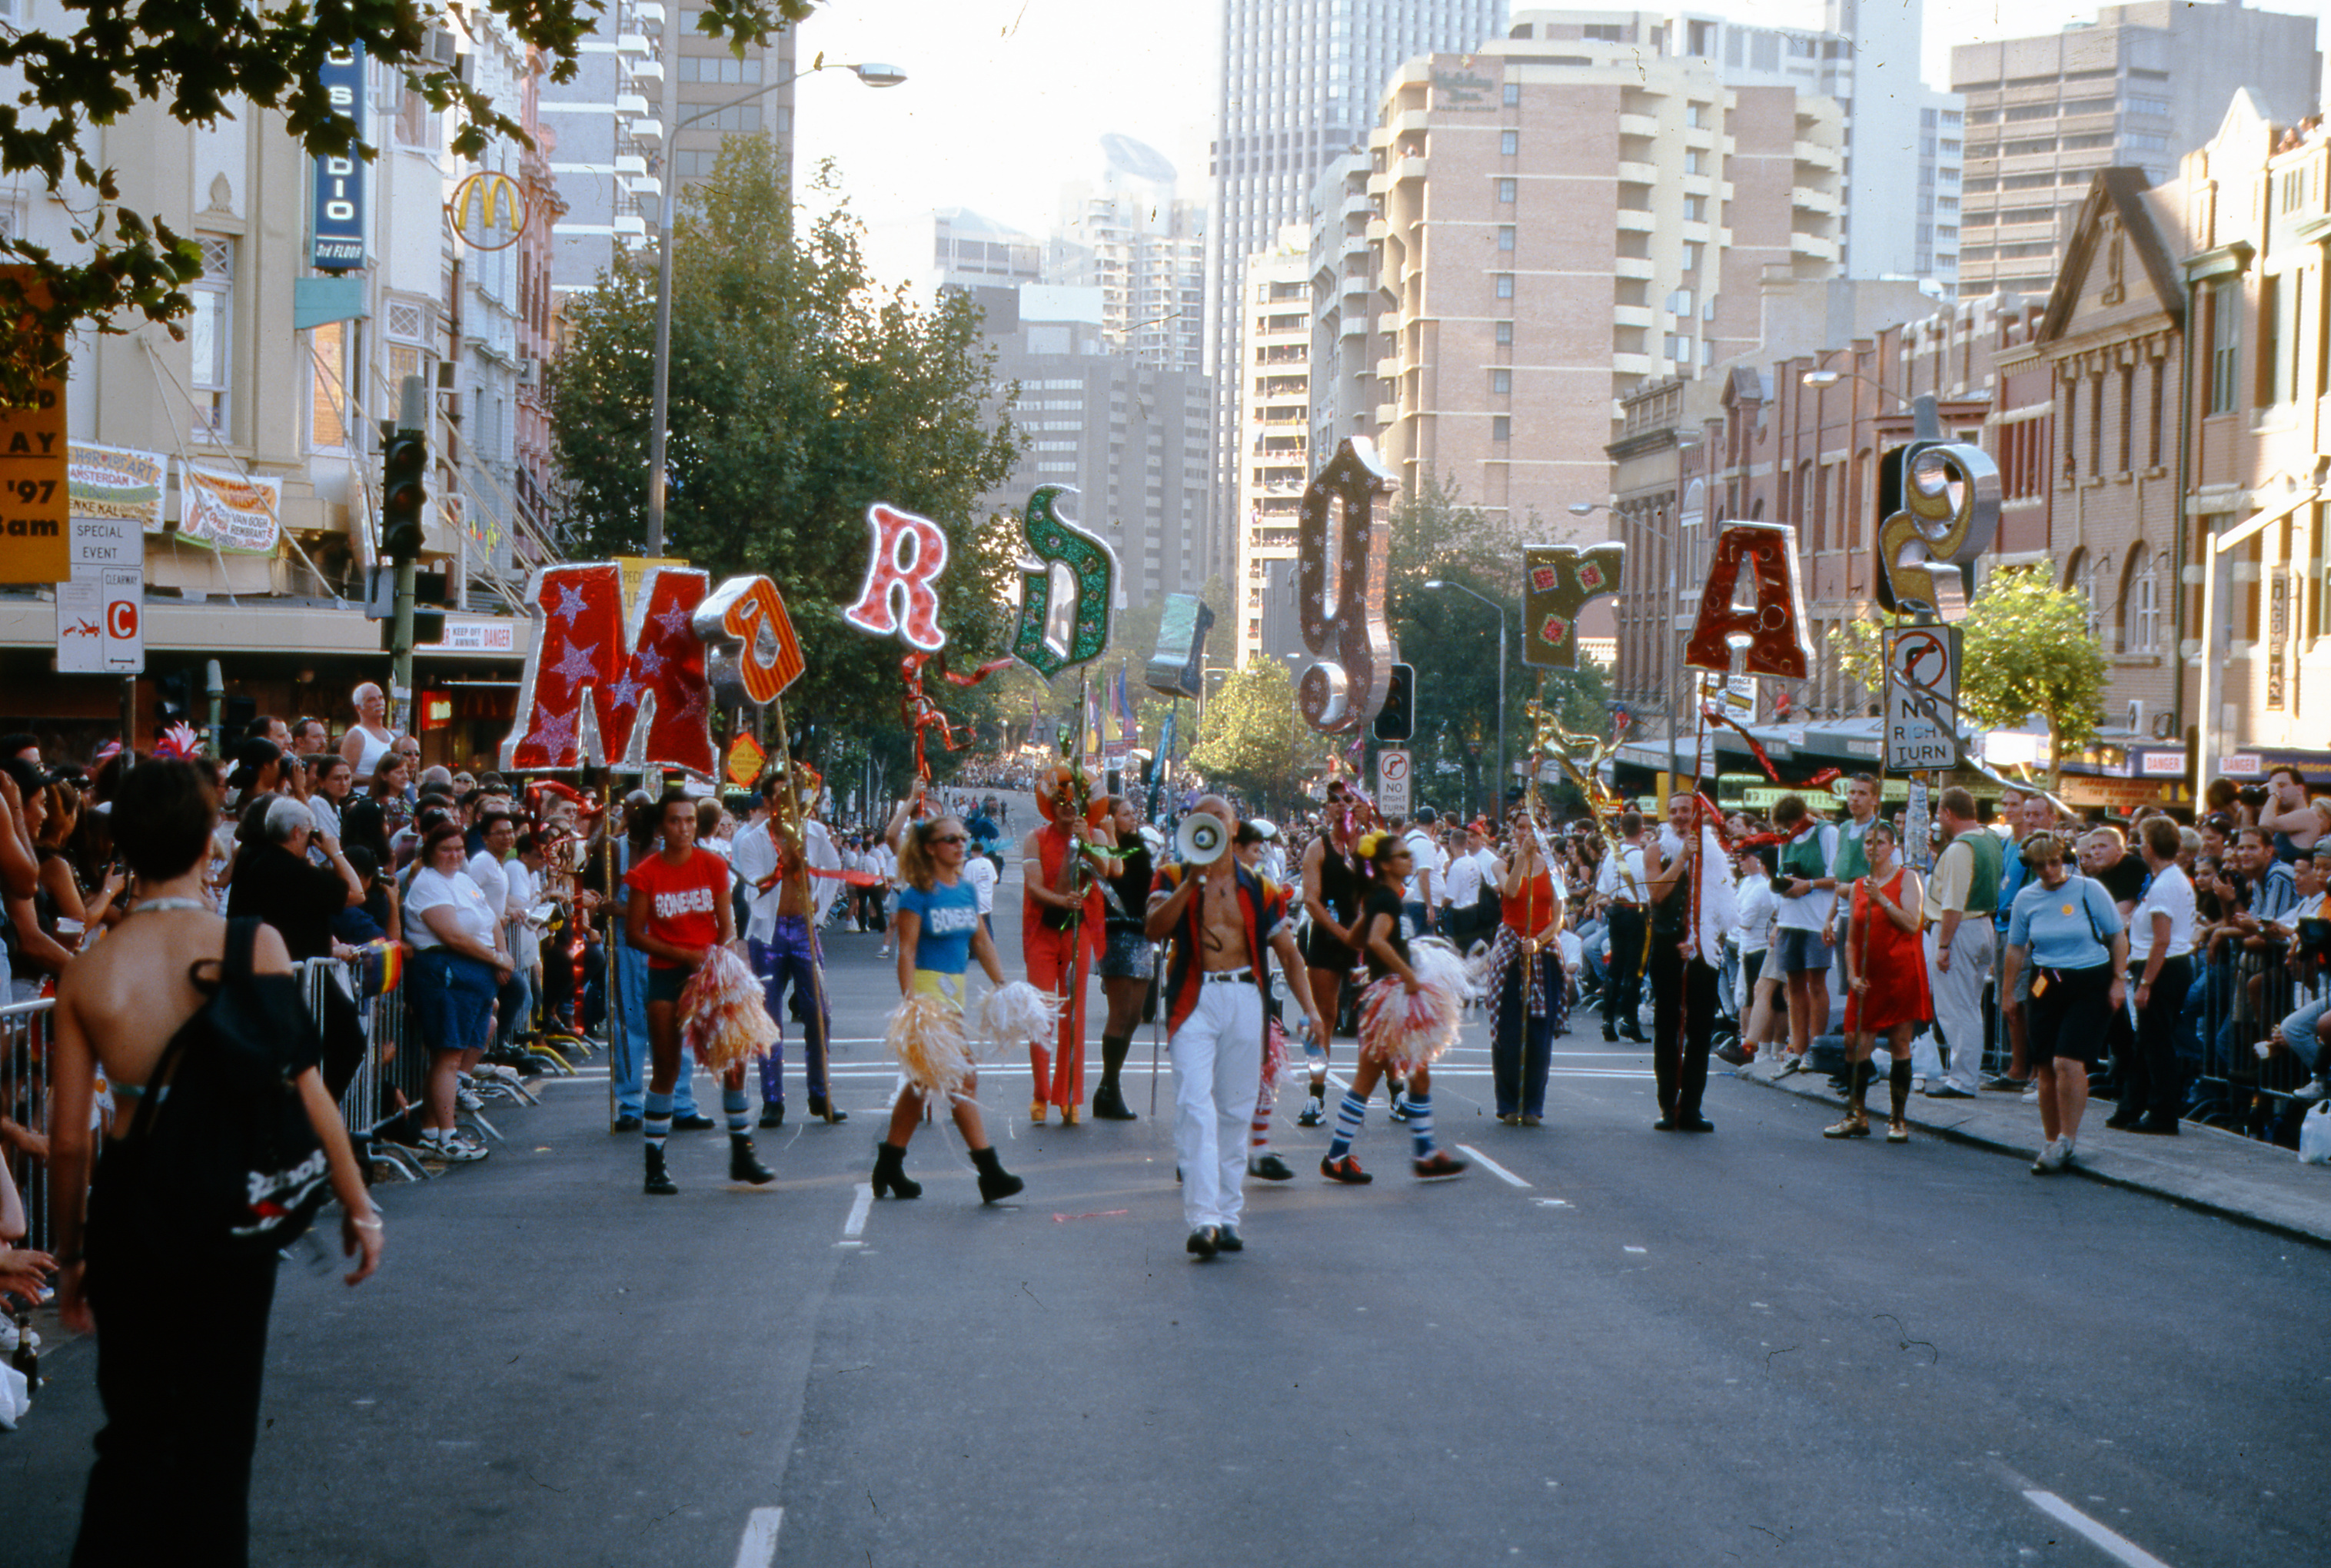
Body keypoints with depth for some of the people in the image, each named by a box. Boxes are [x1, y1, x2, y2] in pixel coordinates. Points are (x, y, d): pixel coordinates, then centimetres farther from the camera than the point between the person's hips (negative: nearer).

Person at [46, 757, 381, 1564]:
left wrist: (69, 1255, 11)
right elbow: (305, 1090, -11)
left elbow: (68, 1140, -2)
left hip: (127, 1205, 2)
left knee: (133, 1423, 16)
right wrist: (358, 1205, 0)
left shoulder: (88, 972, -5)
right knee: (218, 1425, 13)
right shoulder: (253, 946, -12)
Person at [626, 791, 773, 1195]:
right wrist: (686, 956, -13)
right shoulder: (645, 873, -5)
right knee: (666, 1070, -1)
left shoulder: (713, 866, 1)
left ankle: (742, 1154, 13)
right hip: (665, 976, -2)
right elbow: (635, 934, -5)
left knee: (733, 1062, -2)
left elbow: (727, 928, 3)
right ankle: (654, 1167, 8)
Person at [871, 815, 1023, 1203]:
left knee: (922, 1080, 13)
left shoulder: (966, 890, 11)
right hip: (927, 986, -8)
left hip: (955, 988, 8)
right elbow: (906, 950, -13)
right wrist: (910, 1001, -21)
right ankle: (990, 1172, -13)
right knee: (963, 1078, -12)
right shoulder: (919, 893, -10)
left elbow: (982, 942, 18)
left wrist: (1002, 985, 12)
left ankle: (889, 1165, 22)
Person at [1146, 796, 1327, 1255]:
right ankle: (1202, 1218, -21)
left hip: (1245, 998, 2)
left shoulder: (1258, 889, 12)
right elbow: (1154, 928, -12)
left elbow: (1288, 951, 14)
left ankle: (1228, 1217, 14)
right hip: (1194, 999, -2)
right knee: (1195, 1106, -15)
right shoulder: (1174, 880, 6)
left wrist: (1310, 1008, 4)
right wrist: (1192, 881, -18)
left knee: (1236, 1112, 6)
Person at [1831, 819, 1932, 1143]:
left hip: (1901, 971, -4)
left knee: (1900, 1045, -1)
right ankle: (1856, 1116, 8)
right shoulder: (1859, 885, 14)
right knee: (1855, 1042, -2)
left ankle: (1898, 1120, 5)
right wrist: (1852, 974, 2)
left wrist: (1882, 899, -18)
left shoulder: (1907, 878, 0)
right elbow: (1851, 939, 15)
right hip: (1867, 976, 4)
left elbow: (1912, 924, -12)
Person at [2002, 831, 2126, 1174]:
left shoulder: (2088, 890, -4)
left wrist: (2119, 980, -2)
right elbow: (2016, 948, 15)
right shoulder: (2026, 898, 5)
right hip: (2045, 987, 4)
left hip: (2089, 983, -3)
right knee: (2045, 1068, 2)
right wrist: (2008, 993, 16)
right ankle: (2052, 1142, 16)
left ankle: (2066, 1141, -4)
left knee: (2068, 1062, -15)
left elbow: (2118, 937, 3)